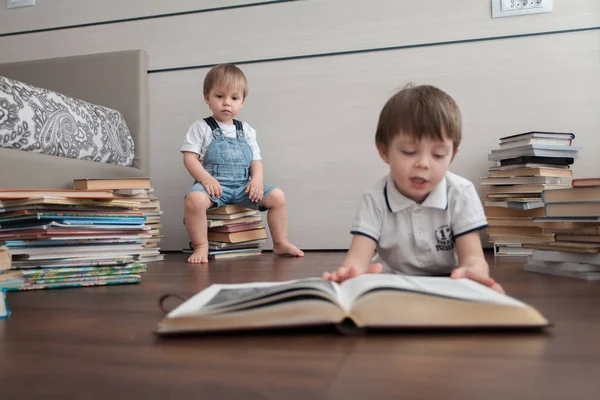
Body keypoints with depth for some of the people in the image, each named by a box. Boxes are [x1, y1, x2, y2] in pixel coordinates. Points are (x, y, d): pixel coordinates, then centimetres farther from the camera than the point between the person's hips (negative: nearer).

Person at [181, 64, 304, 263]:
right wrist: (205, 178, -21)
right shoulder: (201, 127, 3)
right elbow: (190, 158, -4)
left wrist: (257, 179, -8)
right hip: (214, 184, -4)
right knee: (194, 199, -35)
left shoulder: (246, 130, 15)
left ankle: (280, 243, 5)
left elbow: (256, 159, 12)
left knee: (277, 196, -9)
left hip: (243, 185, 4)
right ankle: (201, 246, -17)